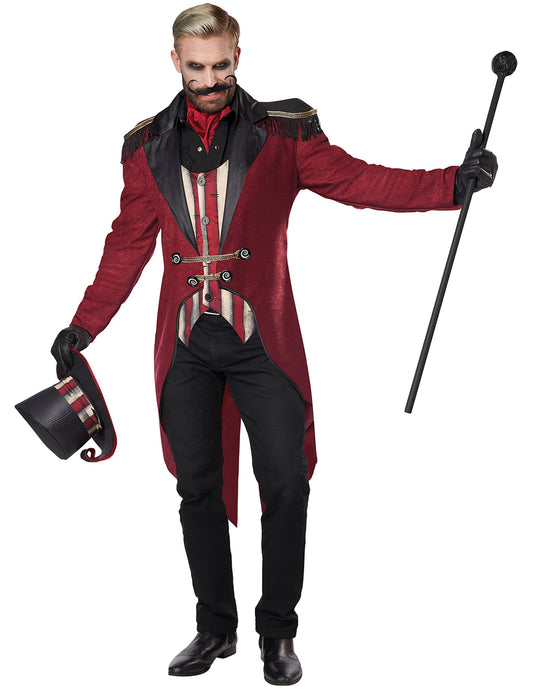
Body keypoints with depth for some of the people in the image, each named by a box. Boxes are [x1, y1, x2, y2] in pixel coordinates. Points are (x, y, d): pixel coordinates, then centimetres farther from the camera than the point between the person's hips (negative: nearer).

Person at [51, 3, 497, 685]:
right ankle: (215, 628, 24)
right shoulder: (148, 146, 8)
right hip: (186, 344, 3)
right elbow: (128, 244, 13)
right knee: (198, 487, 8)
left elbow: (358, 180, -6)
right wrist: (84, 326, 11)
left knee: (285, 484, -3)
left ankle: (278, 633, 15)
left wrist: (454, 180, -19)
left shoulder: (283, 131, 0)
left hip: (261, 341, -2)